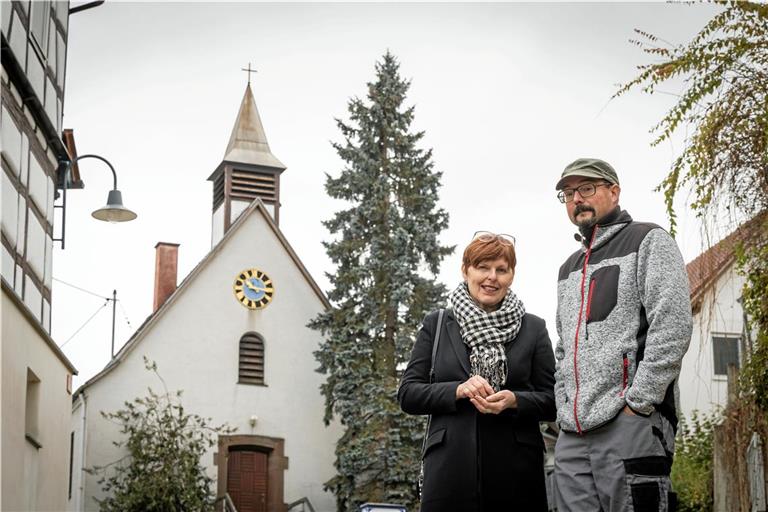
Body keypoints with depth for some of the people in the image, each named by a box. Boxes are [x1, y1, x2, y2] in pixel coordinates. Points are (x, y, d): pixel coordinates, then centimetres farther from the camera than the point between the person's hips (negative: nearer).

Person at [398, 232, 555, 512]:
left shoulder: (533, 328, 10)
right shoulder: (436, 325, 11)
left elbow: (553, 401, 7)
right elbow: (407, 394, 6)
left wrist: (514, 401, -12)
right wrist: (457, 390, -10)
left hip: (516, 473, 0)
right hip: (449, 469, 0)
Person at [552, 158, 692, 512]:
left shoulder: (649, 241, 4)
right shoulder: (568, 269, 25)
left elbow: (673, 325, -8)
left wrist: (637, 403, -14)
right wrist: (564, 410, 12)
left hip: (631, 425, -7)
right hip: (572, 435, 7)